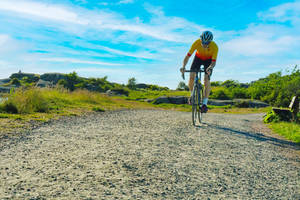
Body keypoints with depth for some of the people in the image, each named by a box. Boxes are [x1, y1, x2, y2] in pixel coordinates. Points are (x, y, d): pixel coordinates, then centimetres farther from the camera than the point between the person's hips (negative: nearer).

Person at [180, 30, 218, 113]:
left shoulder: (214, 47, -34)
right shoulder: (196, 43, -32)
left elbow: (213, 62, -31)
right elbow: (187, 56, -31)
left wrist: (210, 68, -54)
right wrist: (183, 66, -49)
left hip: (209, 60, -1)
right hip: (198, 57, 1)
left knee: (207, 79, -21)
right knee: (191, 77, -17)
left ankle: (205, 103, -14)